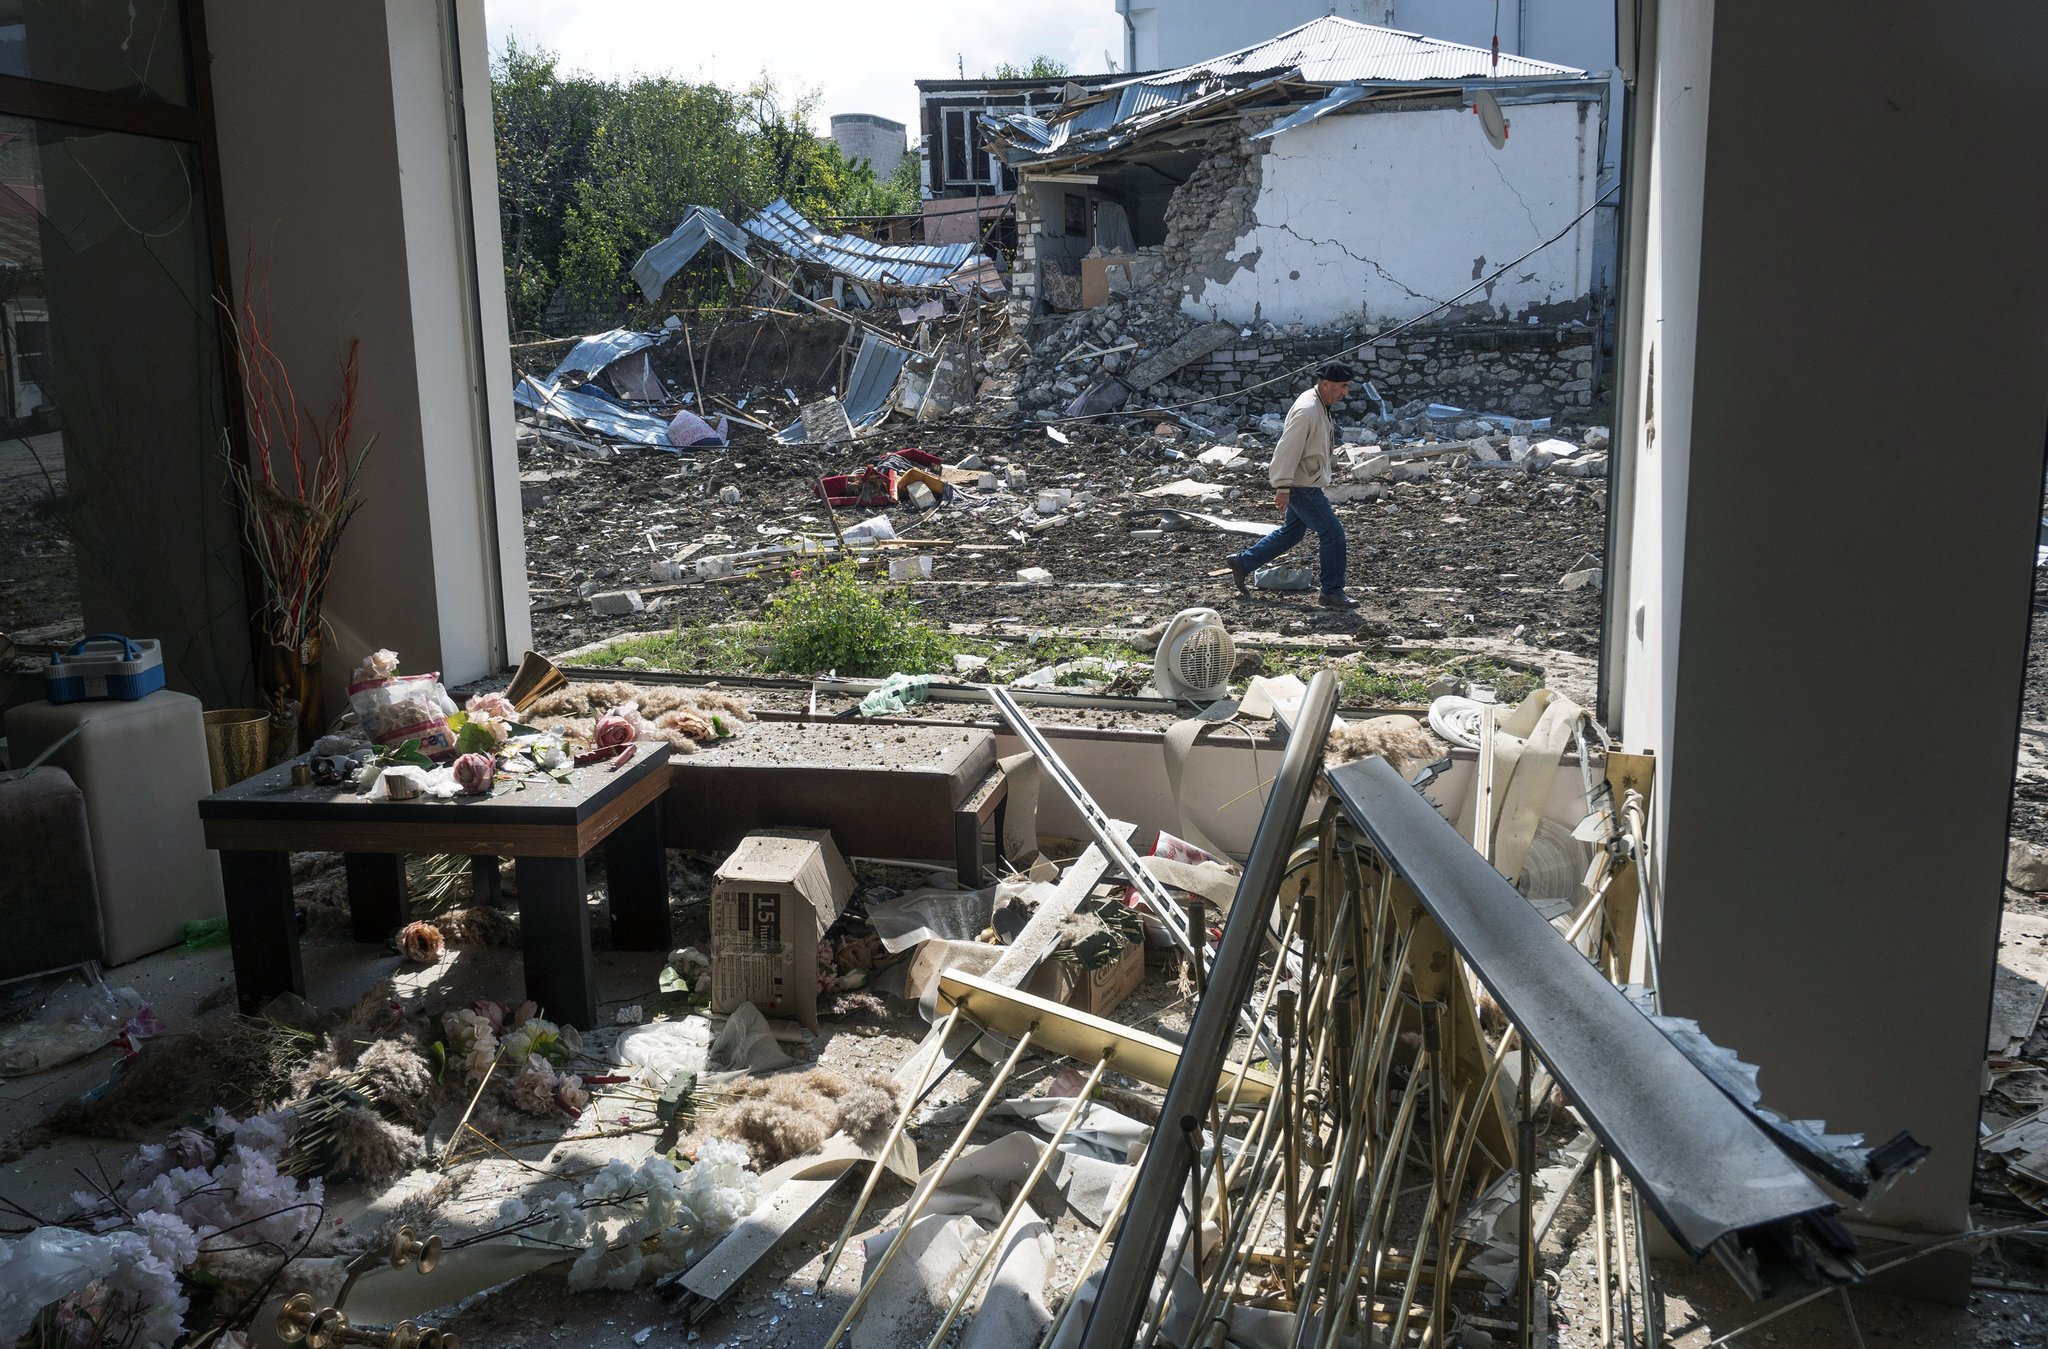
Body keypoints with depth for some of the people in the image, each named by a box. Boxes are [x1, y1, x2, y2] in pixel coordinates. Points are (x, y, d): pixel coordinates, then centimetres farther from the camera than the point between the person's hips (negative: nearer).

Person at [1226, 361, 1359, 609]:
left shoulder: (1320, 407, 12)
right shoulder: (1307, 410, -21)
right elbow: (1287, 449, -25)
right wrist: (1282, 488, -26)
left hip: (1305, 484, 11)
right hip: (1302, 486, -11)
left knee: (1291, 532, 19)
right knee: (1332, 532, -7)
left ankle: (1242, 563, 28)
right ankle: (1331, 592, 1)